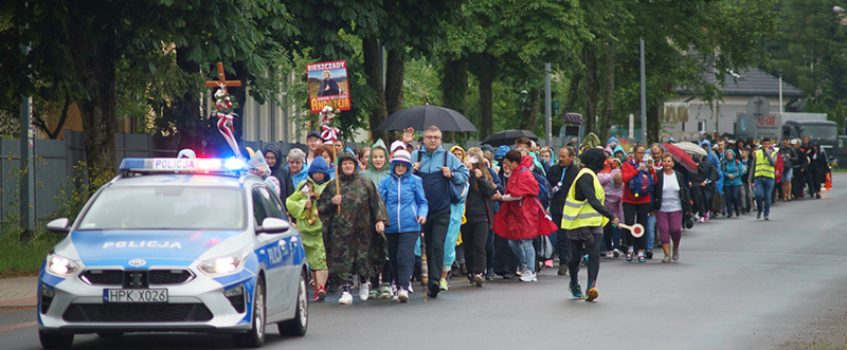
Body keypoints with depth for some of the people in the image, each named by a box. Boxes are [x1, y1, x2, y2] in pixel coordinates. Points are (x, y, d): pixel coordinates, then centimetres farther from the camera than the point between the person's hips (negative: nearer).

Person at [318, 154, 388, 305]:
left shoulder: (366, 184, 8)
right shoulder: (333, 185, 10)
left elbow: (376, 202, 4)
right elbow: (321, 205, 12)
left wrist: (380, 219, -8)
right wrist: (332, 202, -8)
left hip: (362, 228, 0)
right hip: (340, 229, 0)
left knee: (362, 256, 2)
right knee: (343, 259, -8)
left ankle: (364, 281, 31)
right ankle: (346, 291, -8)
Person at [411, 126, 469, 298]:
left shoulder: (448, 157, 3)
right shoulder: (415, 156, 6)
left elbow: (464, 175, 7)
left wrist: (451, 175, -10)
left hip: (441, 210, -2)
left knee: (437, 245, -15)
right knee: (427, 246, 11)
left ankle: (435, 280, -22)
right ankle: (431, 281, 21)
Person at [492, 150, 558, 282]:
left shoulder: (524, 174, -14)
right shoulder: (515, 173, 14)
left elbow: (518, 194, -19)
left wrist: (502, 197, -14)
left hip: (526, 212, -9)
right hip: (515, 212, 9)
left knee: (526, 242, -7)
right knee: (513, 241, 9)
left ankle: (530, 272, -2)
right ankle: (525, 266, 25)